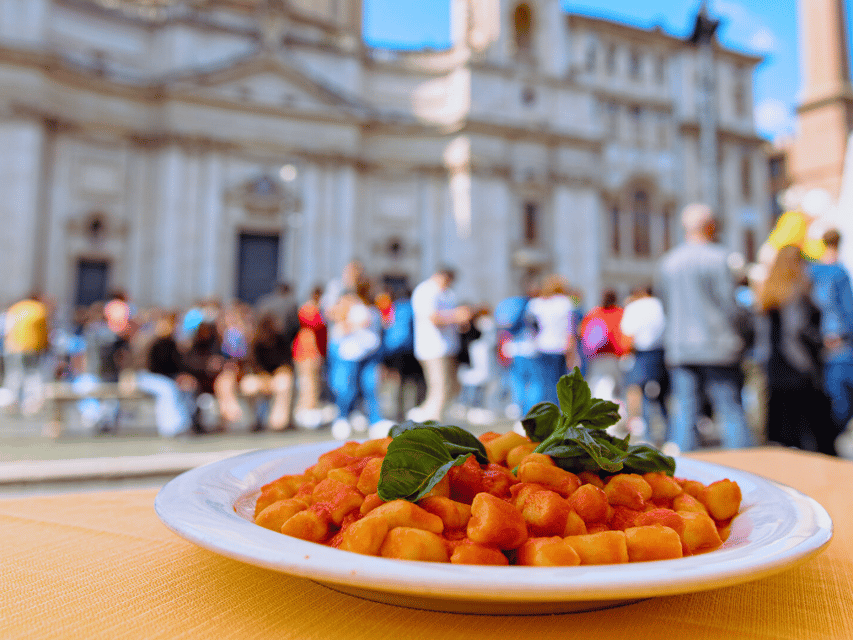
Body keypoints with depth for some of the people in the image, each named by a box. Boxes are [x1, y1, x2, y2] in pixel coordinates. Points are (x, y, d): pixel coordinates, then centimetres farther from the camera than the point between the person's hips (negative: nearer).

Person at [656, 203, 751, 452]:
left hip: (679, 348, 4)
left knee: (683, 414, 5)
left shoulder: (667, 262, 10)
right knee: (732, 412, 3)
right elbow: (728, 303, -8)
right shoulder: (718, 258, -6)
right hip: (717, 347, -4)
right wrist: (735, 338, 6)